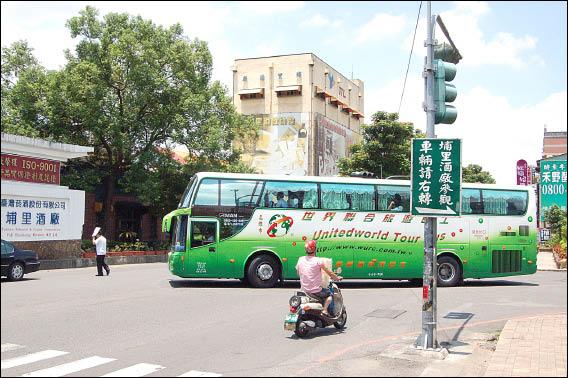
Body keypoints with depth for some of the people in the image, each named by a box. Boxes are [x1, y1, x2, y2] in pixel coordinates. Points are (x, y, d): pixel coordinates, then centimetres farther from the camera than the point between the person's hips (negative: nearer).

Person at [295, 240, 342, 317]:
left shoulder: (300, 260, -2)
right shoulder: (318, 261, -14)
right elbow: (329, 273, -4)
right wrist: (337, 278, 14)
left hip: (304, 290, 5)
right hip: (316, 291, -5)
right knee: (329, 294, 22)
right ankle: (325, 310, 5)